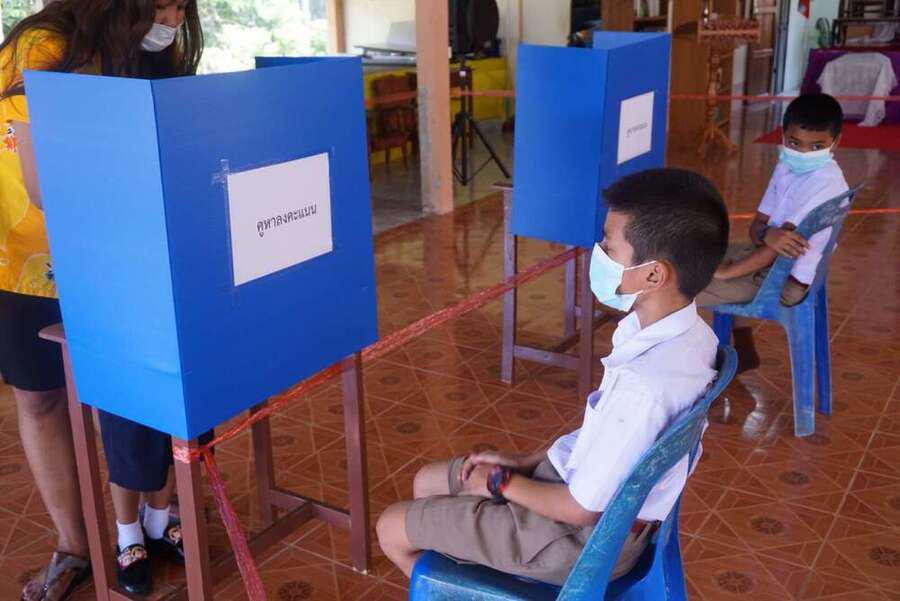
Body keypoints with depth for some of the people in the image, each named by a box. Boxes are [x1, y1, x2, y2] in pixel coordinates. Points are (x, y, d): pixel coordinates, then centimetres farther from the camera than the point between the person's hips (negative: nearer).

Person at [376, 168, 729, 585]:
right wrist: (527, 461, 5)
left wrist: (502, 483, -8)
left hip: (584, 536, -9)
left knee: (391, 528, 4)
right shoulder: (684, 331, -7)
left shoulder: (642, 385, -36)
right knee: (427, 482, 21)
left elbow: (581, 508, -25)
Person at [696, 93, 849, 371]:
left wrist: (724, 272, -21)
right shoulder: (786, 166, 1)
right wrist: (769, 234, -26)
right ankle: (744, 351, 27)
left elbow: (786, 239, -26)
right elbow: (757, 224, 0)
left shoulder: (825, 183, -25)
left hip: (786, 279, -9)